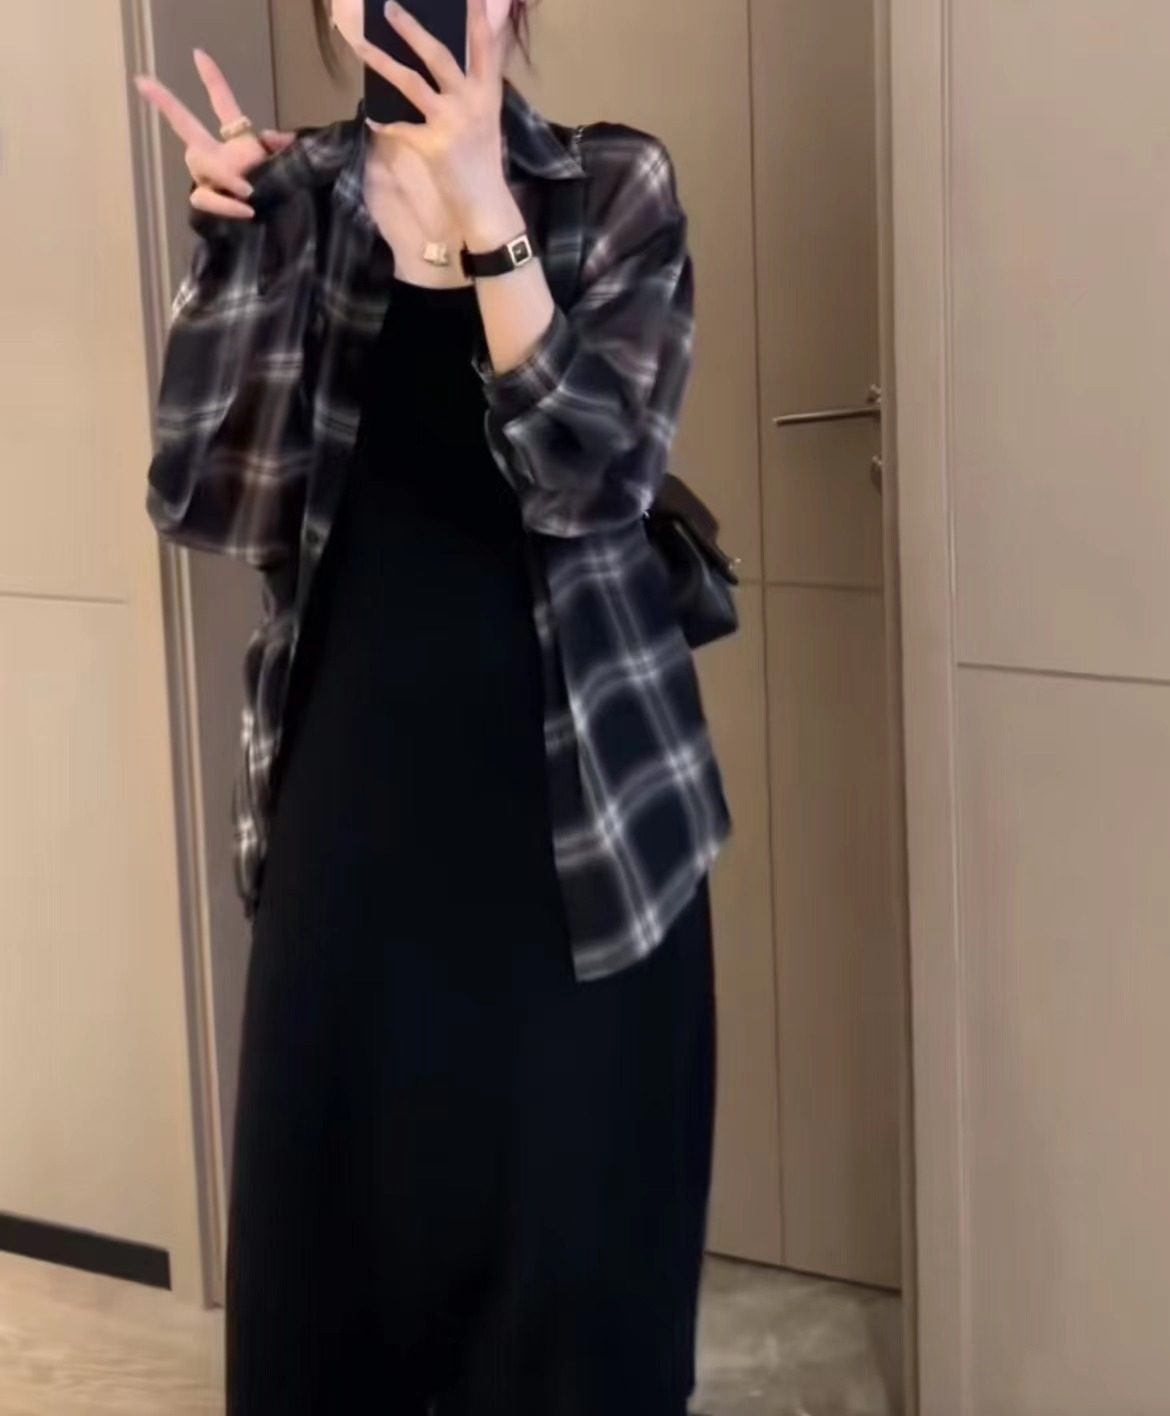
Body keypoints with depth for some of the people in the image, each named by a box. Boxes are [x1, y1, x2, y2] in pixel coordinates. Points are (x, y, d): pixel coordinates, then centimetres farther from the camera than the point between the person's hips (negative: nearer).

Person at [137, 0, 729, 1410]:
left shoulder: (614, 189, -4)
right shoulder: (292, 196, 3)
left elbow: (589, 479, -17)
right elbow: (202, 492, -4)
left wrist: (482, 207, -25)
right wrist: (229, 235, -15)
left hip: (572, 785, -2)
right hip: (354, 773, 2)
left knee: (571, 1219, 5)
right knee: (327, 1208, 10)